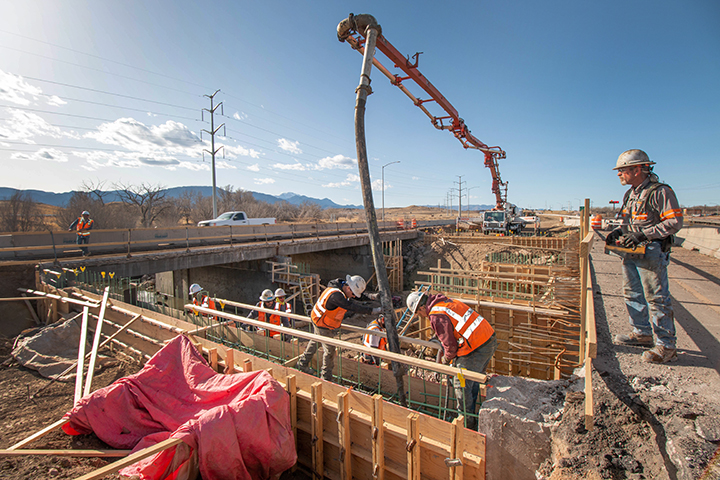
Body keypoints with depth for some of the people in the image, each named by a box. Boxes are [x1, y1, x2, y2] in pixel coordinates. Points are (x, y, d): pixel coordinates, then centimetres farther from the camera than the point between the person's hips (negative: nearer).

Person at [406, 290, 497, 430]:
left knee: (462, 385, 5)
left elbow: (450, 344, -12)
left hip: (476, 348, -10)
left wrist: (447, 358, 8)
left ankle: (467, 423, 20)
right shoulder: (446, 302, 13)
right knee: (473, 381, 23)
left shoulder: (436, 316, -15)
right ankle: (471, 414, 39)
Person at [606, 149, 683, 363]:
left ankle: (667, 345, 6)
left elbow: (675, 222, -17)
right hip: (631, 252, 9)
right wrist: (618, 232, 8)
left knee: (656, 298, -4)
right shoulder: (630, 194, 15)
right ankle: (642, 333, 29)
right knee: (633, 294, 15)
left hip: (651, 253, -9)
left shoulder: (660, 192, -12)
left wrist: (643, 234, -24)